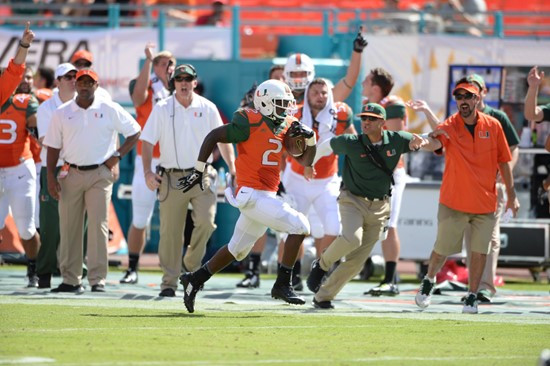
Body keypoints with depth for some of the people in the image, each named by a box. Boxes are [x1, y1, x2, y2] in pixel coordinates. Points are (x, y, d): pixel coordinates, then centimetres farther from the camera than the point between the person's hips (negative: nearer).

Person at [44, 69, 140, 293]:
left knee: (98, 225, -10)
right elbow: (53, 147, 8)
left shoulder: (110, 110, 3)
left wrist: (118, 156, -1)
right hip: (71, 174, 2)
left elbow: (134, 132, 9)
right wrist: (51, 177, 0)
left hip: (99, 175, -2)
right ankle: (71, 280, 10)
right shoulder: (62, 113, 7)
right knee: (69, 227, 3)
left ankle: (98, 279, -9)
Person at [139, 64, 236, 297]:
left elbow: (222, 140, 12)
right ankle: (169, 281, 8)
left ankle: (191, 265, 9)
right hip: (171, 178, 0)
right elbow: (147, 142, 1)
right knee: (170, 231, 0)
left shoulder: (208, 109, 6)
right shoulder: (162, 109, 3)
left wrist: (232, 167, 0)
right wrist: (147, 172, -11)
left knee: (206, 221, -15)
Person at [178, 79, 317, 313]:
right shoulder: (250, 123, -13)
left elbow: (305, 160, 17)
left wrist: (310, 139, -3)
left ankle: (195, 280, 32)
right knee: (298, 225, -16)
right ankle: (282, 285, -12)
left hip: (265, 196, 9)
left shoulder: (286, 127, 10)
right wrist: (198, 171, -6)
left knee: (237, 249, 18)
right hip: (252, 195, -9)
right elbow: (213, 137, -7)